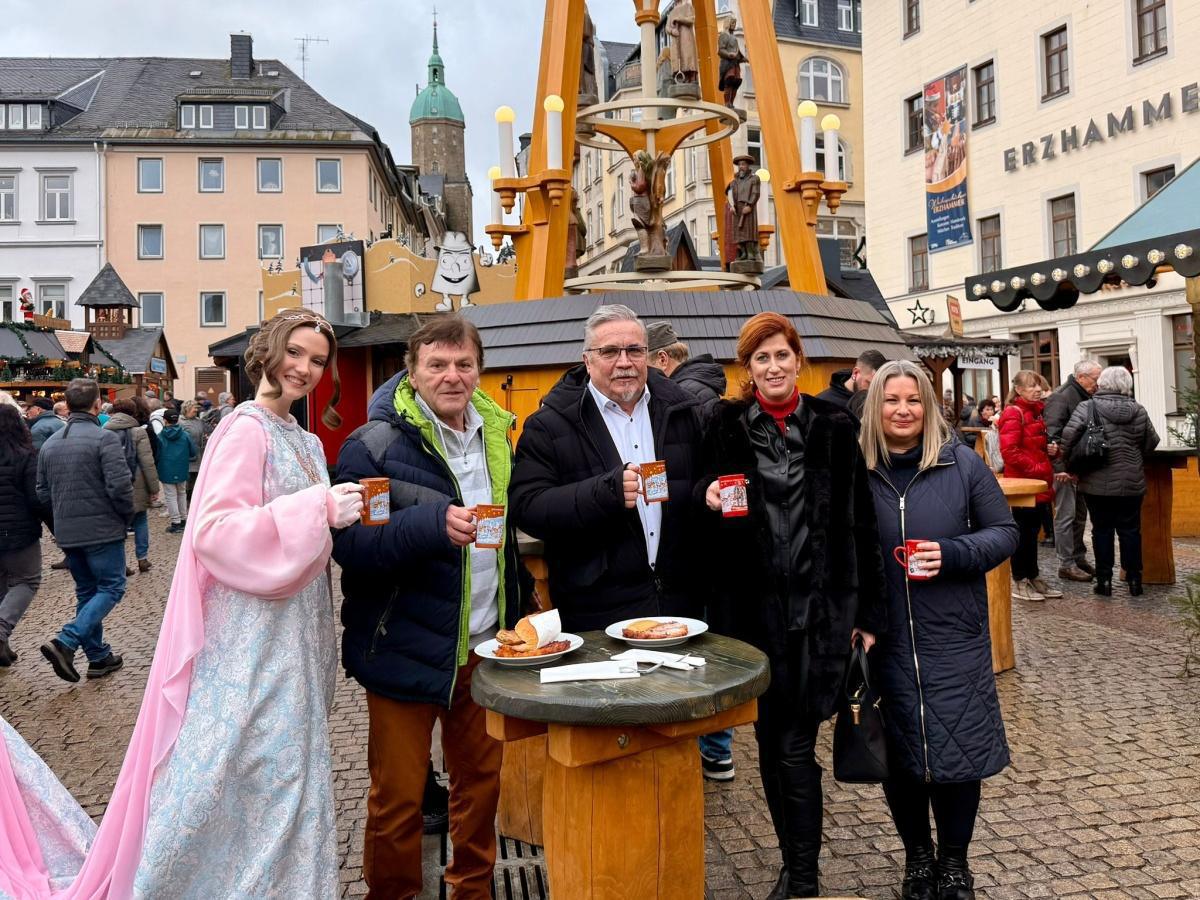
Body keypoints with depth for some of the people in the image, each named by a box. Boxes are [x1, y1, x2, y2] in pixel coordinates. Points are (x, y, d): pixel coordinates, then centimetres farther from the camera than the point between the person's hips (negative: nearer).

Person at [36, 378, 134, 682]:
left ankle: (98, 657, 20)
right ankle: (65, 642, -13)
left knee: (86, 591, 16)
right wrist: (127, 516, -4)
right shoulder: (104, 439, -15)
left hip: (67, 533, 7)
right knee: (111, 588, 3)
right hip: (103, 530, -7)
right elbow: (119, 486, -21)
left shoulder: (50, 443, 8)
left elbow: (43, 492, 12)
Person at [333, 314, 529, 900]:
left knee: (482, 777, 17)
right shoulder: (375, 445, -12)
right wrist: (434, 524, -33)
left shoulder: (494, 433, 7)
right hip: (406, 649, -5)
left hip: (485, 646, 6)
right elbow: (349, 543, -20)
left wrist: (517, 619, 14)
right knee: (397, 795, 7)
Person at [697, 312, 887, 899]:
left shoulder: (834, 427, 1)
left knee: (795, 743, -2)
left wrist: (868, 612, -1)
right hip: (752, 604, 2)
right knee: (770, 737, 12)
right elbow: (706, 520, 7)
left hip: (819, 605, -1)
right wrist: (712, 501, -16)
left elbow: (858, 523, 1)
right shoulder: (726, 428, 2)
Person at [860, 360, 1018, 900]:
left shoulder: (962, 463, -2)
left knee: (958, 749, 5)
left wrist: (952, 554, -16)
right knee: (897, 753, 11)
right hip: (883, 640, 0)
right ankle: (917, 855, 33)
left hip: (953, 638, 0)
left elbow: (1004, 532, 3)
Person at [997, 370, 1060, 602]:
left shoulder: (1036, 411, 16)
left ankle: (1033, 578, 22)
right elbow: (1009, 451, -22)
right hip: (1022, 482, -9)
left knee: (1033, 530, 14)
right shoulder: (1013, 413, -13)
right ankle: (1019, 582, 6)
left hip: (1037, 483, 9)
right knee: (1023, 532, -3)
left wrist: (1049, 449, 7)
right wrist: (1036, 468, -19)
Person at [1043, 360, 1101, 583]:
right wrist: (1059, 468, -26)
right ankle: (1066, 564, 1)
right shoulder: (1061, 398, -16)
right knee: (1066, 516, -5)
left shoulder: (1085, 398, 13)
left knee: (1080, 514, 16)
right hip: (1065, 468, -9)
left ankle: (1079, 558, 27)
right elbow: (1052, 435, -22)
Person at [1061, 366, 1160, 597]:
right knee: (1130, 530, 11)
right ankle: (1134, 580, 17)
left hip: (1096, 483, -2)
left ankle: (1104, 580, 10)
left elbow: (1069, 435, -17)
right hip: (1131, 483, 2)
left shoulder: (1087, 408, -9)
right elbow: (1151, 442, 7)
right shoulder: (1138, 411, 0)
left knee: (1102, 530, 7)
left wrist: (1070, 460, 0)